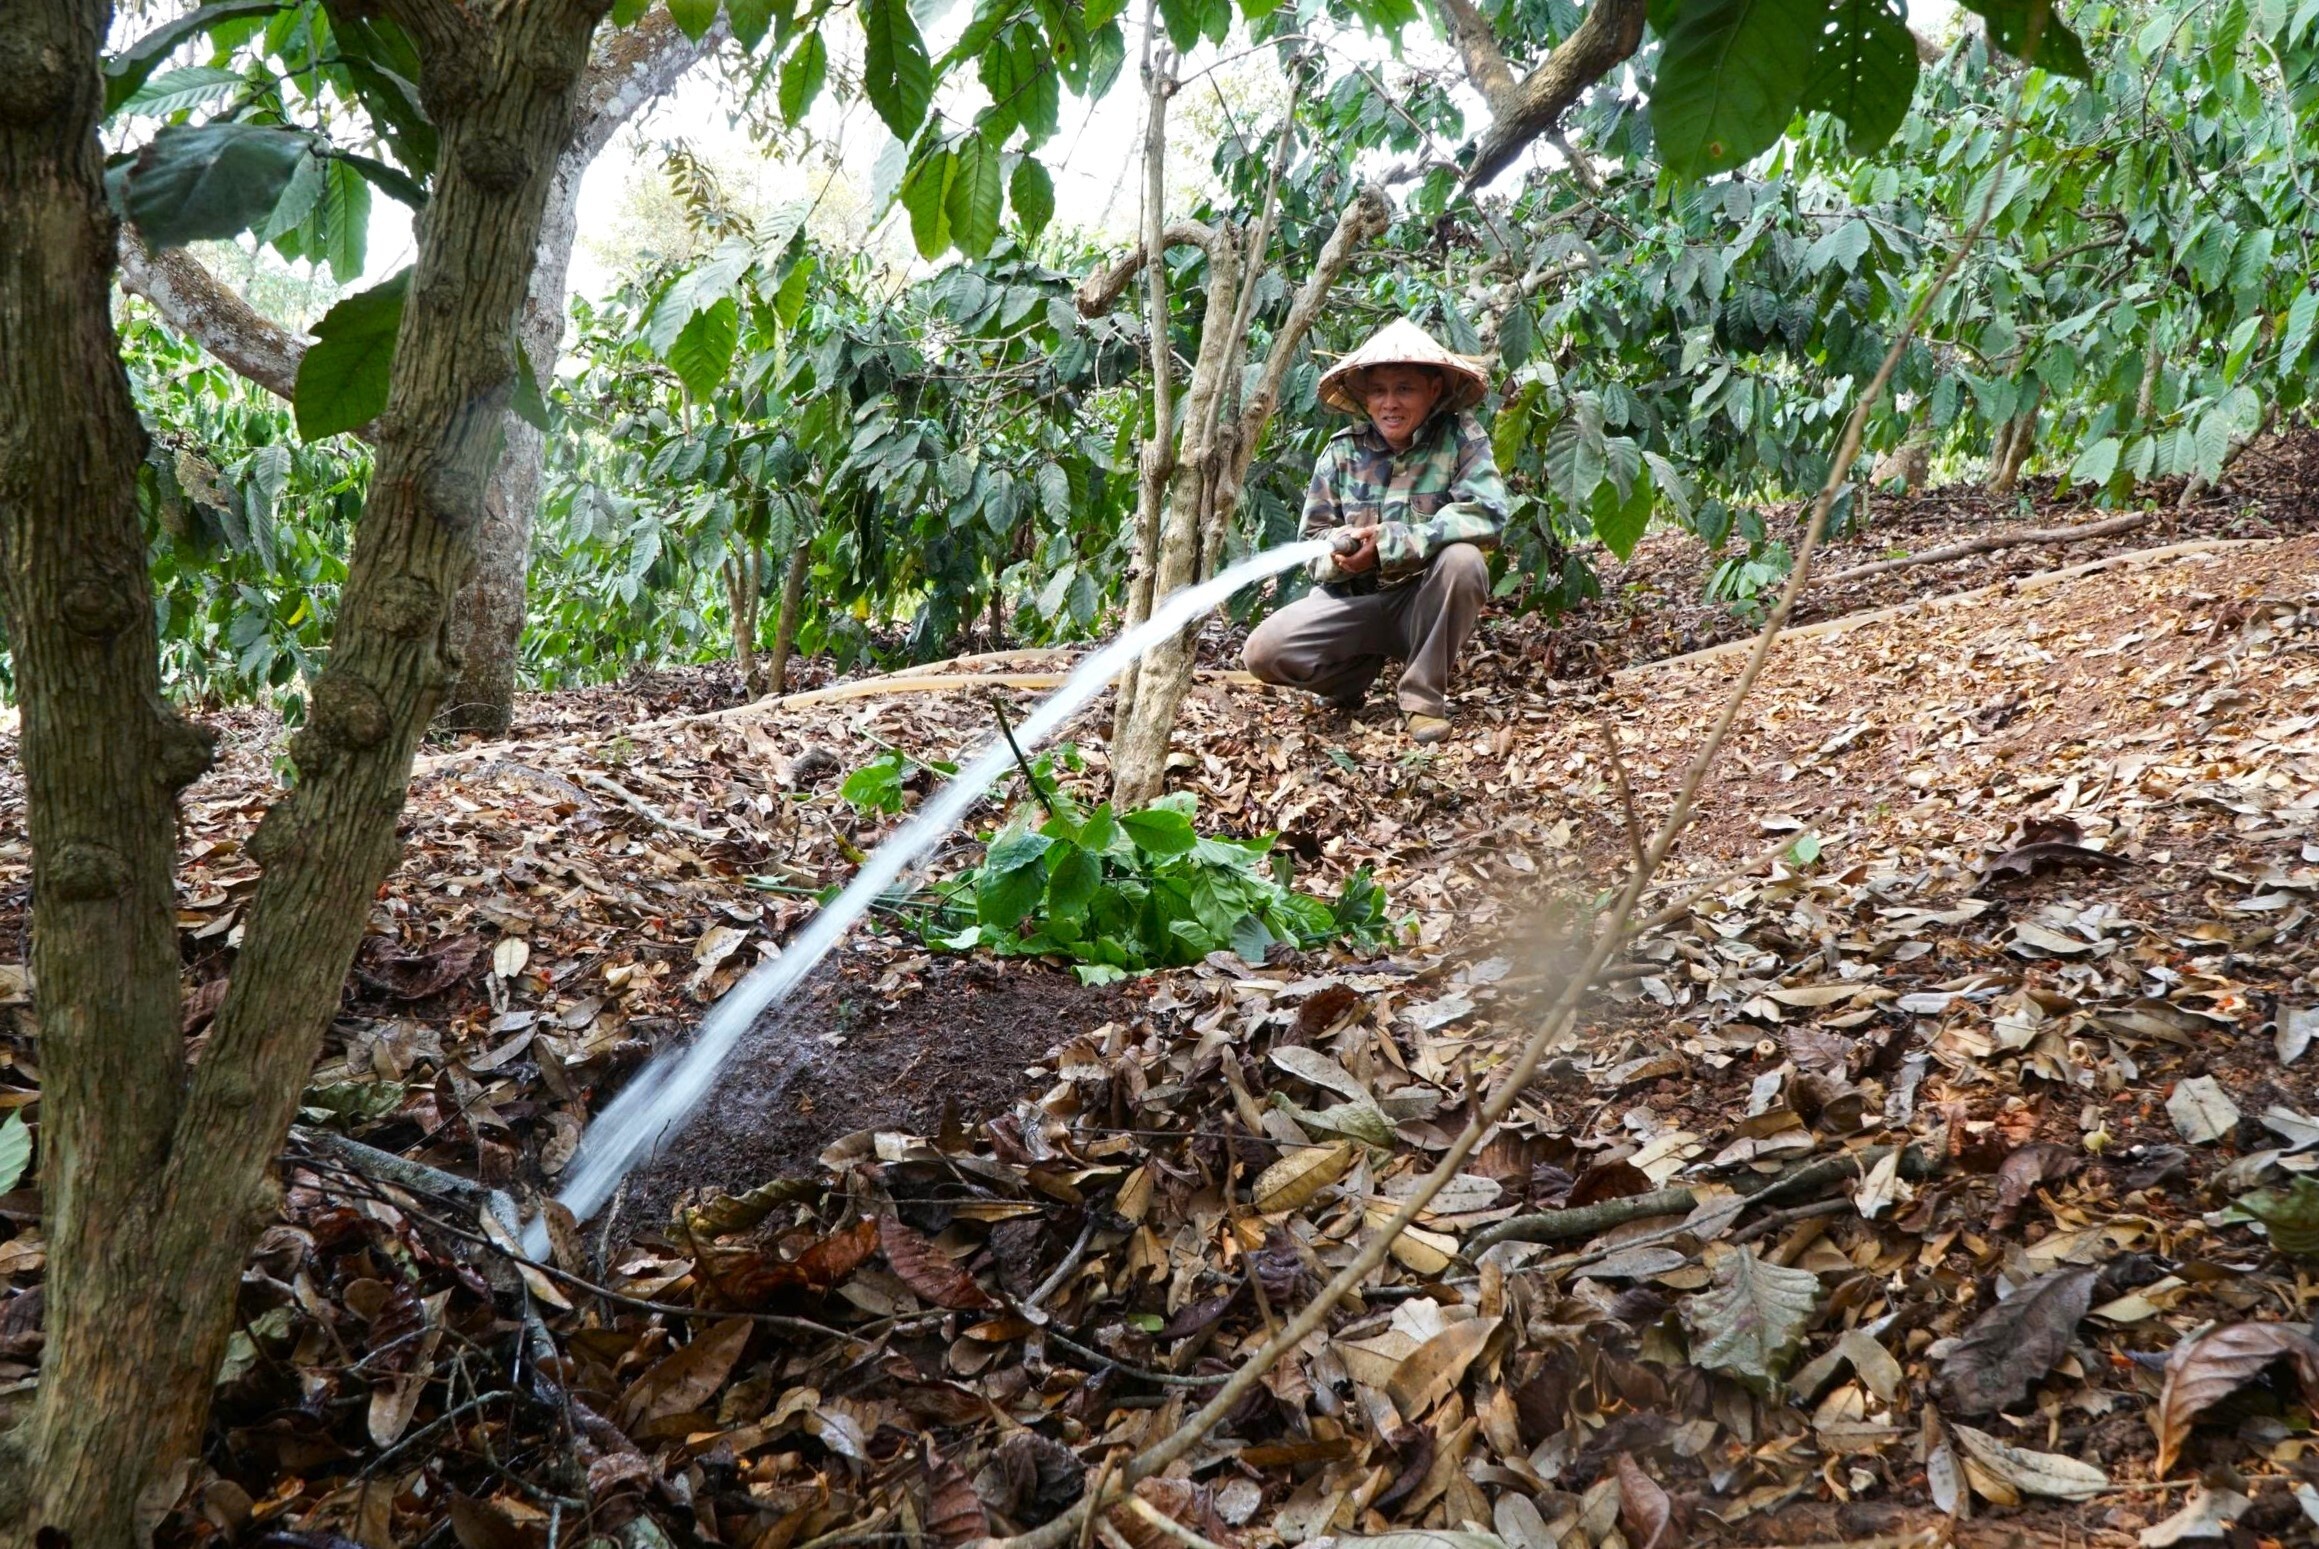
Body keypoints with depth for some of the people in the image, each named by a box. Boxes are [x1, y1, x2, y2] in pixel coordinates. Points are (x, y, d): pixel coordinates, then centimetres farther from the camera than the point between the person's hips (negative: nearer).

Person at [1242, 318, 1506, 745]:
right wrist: (1339, 550, -23)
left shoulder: (1460, 437, -9)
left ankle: (1424, 695, -15)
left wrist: (1390, 543, -27)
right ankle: (1362, 667, 11)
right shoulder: (1343, 451, -1)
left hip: (1426, 604, -2)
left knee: (1463, 559, -34)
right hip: (1356, 599, 2)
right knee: (1264, 652, -21)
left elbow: (1487, 514, -23)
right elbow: (1313, 535, 3)